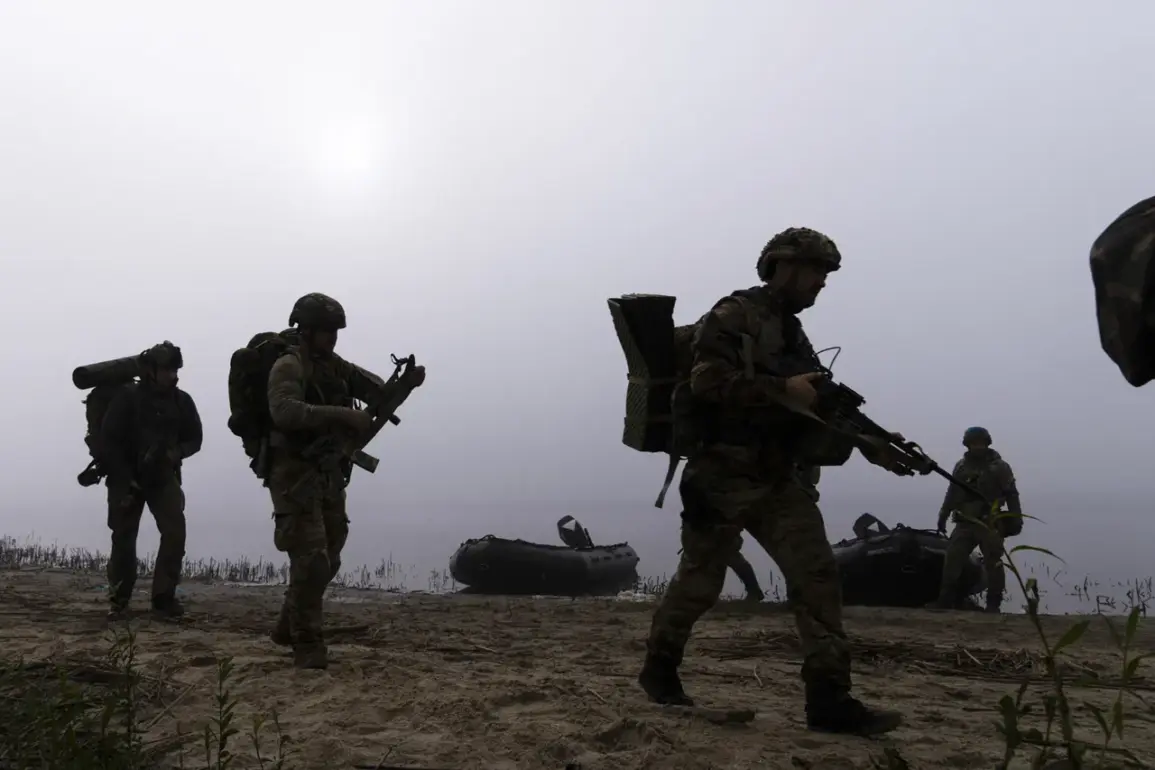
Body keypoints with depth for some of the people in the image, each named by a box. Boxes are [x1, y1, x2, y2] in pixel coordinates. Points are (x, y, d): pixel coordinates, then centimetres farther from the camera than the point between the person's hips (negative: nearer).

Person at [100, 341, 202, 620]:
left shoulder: (182, 401, -3)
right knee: (123, 538, 2)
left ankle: (164, 596, -2)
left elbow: (194, 438, 6)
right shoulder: (128, 397, -12)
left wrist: (177, 452, -16)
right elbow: (108, 439, -12)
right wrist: (124, 479, -16)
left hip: (164, 477, 2)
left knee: (175, 531, -12)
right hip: (127, 478, -2)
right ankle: (119, 599, 19)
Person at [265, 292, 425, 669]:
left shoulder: (336, 366, 11)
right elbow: (283, 411, -31)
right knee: (311, 560, -11)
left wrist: (405, 382, -15)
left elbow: (379, 392, 6)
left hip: (329, 474, 8)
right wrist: (342, 414, -39)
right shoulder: (288, 367, -12)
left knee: (328, 560, 15)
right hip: (296, 474, -8)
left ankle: (288, 628, 33)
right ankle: (307, 645, 1)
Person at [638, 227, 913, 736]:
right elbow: (707, 380, -22)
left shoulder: (791, 332, 17)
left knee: (817, 575, -3)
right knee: (699, 582, 5)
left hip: (779, 479, 7)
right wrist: (781, 390, -23)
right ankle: (659, 666, 26)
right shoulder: (735, 315, -8)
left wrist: (873, 446, 6)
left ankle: (829, 698, -1)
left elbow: (820, 403, 17)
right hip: (724, 477, -7)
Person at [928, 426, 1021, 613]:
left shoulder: (1000, 467, 1)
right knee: (952, 559, -3)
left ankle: (993, 603, 5)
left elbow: (1011, 495, -1)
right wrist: (943, 516, 16)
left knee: (993, 564, -3)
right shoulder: (961, 466, 13)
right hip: (965, 523, 4)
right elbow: (952, 493, 18)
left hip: (990, 524, -4)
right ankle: (945, 600, 1)